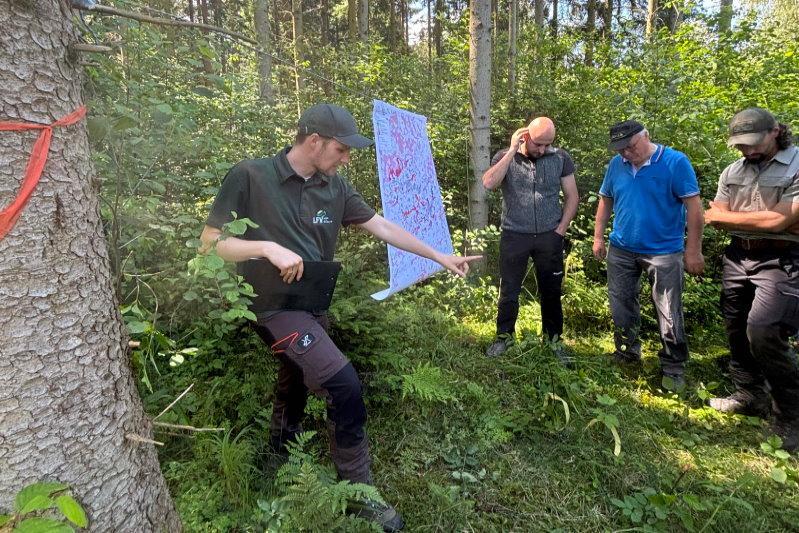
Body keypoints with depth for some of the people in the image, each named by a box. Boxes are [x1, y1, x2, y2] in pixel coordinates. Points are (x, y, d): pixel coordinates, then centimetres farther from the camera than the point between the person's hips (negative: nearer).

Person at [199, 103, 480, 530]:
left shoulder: (335, 187, 3)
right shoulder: (250, 176, -12)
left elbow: (384, 228, 7)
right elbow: (209, 241, -8)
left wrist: (440, 257, 6)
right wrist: (268, 247, -23)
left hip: (313, 306, 7)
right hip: (275, 305, -6)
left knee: (294, 394, 21)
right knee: (344, 386, -18)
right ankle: (358, 492, 3)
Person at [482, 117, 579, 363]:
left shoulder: (561, 158, 0)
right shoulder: (505, 156, -3)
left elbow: (572, 197, 5)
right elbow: (489, 183, -22)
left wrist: (561, 230, -3)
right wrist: (513, 150, -19)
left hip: (549, 236, 1)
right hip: (514, 236, -1)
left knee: (551, 291, 11)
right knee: (509, 290, 8)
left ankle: (553, 339, 28)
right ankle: (504, 336, 26)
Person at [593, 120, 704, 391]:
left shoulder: (675, 162, -11)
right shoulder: (616, 164, 2)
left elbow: (693, 206, -11)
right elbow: (605, 202, 12)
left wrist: (693, 251, -13)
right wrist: (598, 237, 8)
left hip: (664, 251, -4)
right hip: (621, 250, 4)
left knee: (669, 314, 3)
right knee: (621, 306, 13)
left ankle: (673, 368, 19)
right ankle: (627, 352, 32)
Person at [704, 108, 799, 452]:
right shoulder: (732, 172, 9)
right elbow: (716, 219, 5)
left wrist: (727, 216, -7)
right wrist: (758, 218, -13)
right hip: (738, 257, 7)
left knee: (763, 333, -15)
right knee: (736, 330, 11)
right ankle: (751, 396, 29)